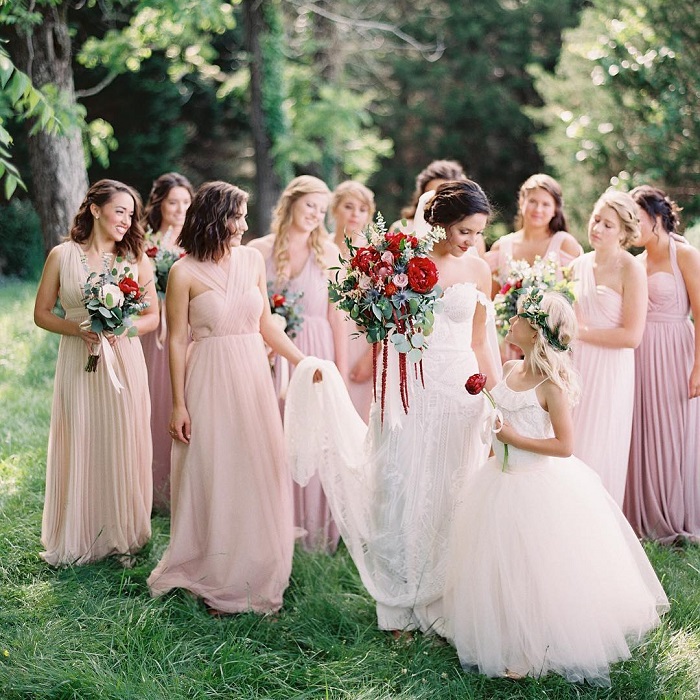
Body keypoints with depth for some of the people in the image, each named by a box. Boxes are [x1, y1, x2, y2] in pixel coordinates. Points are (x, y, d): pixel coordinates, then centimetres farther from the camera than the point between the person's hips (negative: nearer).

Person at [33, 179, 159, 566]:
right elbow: (42, 314, 4)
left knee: (122, 447, 4)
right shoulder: (62, 255, 1)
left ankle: (122, 535, 18)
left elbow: (152, 316, 6)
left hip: (124, 363, 1)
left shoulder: (136, 258, 4)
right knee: (79, 447, 3)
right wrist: (78, 329, -13)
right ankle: (76, 539, 17)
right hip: (78, 363, -1)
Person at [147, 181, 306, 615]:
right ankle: (216, 582, 19)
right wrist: (179, 404, -7)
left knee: (258, 475, 9)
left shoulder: (253, 260, 5)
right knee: (213, 477, 5)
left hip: (253, 377, 4)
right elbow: (177, 341, -5)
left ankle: (257, 575, 23)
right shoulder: (185, 273, -8)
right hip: (209, 382, -4)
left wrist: (303, 361, 8)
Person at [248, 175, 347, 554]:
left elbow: (338, 315, 0)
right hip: (270, 355, 1)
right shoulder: (259, 249, 3)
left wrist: (341, 372, -4)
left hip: (316, 355, 0)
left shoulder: (328, 252, 2)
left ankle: (313, 530, 15)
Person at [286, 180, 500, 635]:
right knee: (404, 496, 2)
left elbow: (479, 344, 11)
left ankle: (447, 605, 17)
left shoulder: (479, 270, 6)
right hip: (410, 390, -2)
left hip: (461, 395, 2)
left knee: (454, 500, 5)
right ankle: (402, 609, 15)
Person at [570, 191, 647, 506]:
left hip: (609, 371, -5)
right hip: (575, 366, 5)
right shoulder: (578, 265, 9)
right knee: (570, 449, 7)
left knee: (596, 453, 1)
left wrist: (580, 333, -13)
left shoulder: (631, 270, -10)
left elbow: (632, 336, -16)